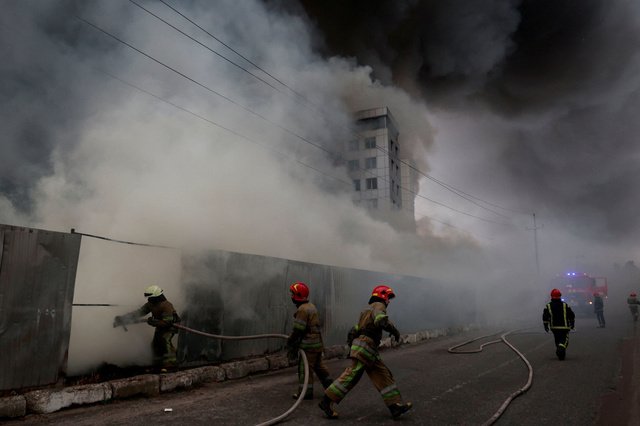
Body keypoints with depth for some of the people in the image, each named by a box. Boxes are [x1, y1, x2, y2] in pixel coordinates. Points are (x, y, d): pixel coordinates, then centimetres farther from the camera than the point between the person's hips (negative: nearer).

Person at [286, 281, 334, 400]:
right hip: (317, 342, 10)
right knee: (318, 366, 19)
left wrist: (290, 342, -5)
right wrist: (294, 341, 19)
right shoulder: (311, 306, 14)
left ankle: (305, 392, 7)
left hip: (309, 345, -10)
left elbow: (298, 330, -19)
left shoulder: (302, 309, -18)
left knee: (305, 368, 0)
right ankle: (330, 385, 26)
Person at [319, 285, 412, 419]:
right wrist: (394, 330, -13)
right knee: (351, 376, -9)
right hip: (365, 346, -10)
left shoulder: (368, 310, 26)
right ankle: (327, 402, -4)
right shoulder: (378, 306, -3)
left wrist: (351, 344, 25)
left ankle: (395, 406, 6)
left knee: (383, 376, 7)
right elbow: (381, 320, -26)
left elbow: (355, 329, 25)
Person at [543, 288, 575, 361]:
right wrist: (572, 324, 16)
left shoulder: (548, 306, -3)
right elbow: (571, 315, 3)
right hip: (564, 327, -2)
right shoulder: (565, 305, -3)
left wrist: (546, 326, 4)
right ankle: (561, 348, -29)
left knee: (557, 341, 18)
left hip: (554, 327, 2)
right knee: (564, 340, -1)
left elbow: (545, 317, -5)